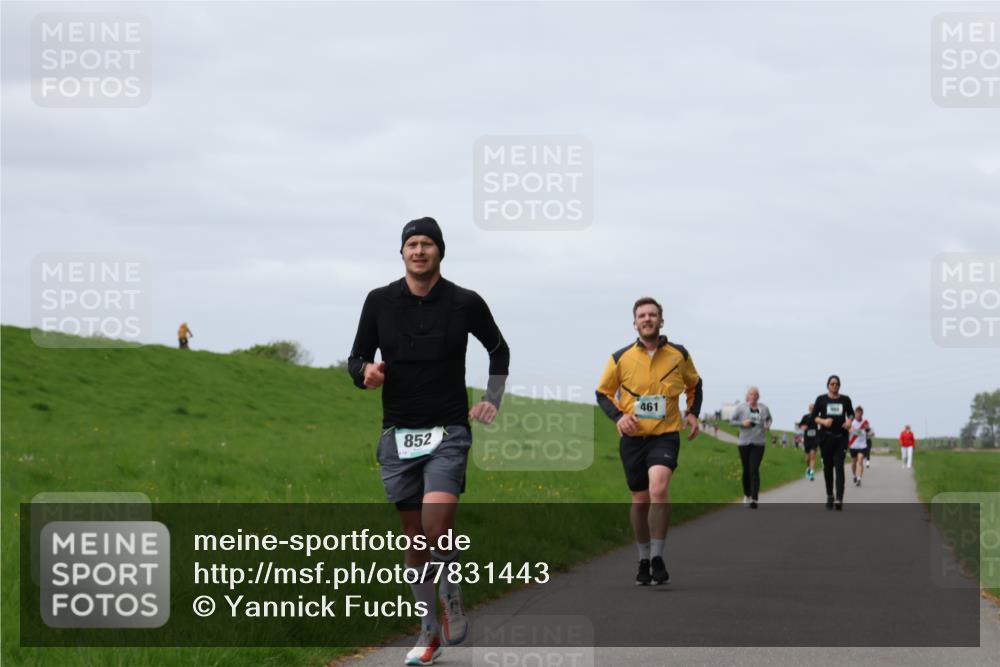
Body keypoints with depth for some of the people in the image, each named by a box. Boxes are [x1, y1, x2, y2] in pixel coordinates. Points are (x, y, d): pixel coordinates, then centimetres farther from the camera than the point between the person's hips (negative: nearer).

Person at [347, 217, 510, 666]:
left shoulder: (465, 303, 0)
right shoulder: (380, 301, 2)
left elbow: (498, 350, 18)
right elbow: (356, 359, 8)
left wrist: (492, 399, 9)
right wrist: (366, 372, -15)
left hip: (448, 431, -2)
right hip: (398, 435, 2)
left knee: (438, 525, -22)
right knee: (415, 537, 6)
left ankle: (453, 597, 5)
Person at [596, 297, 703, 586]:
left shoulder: (679, 355, 3)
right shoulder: (621, 358, 1)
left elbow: (694, 385, 21)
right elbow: (603, 392, 10)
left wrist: (692, 413, 6)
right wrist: (618, 416, -7)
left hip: (665, 435, -2)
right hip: (633, 437, 2)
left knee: (659, 488, -24)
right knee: (640, 500, 7)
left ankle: (657, 557, -17)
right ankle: (644, 560, 24)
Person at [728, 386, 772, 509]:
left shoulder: (764, 408, 5)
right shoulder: (741, 408, 0)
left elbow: (769, 419, 23)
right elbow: (731, 420, 4)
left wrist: (768, 425, 2)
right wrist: (742, 423, -13)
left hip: (758, 443, -1)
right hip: (744, 443, 1)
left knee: (754, 470, -12)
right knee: (746, 470, 8)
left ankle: (754, 499, -17)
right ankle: (747, 495, 30)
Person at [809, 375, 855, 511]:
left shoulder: (845, 399, 5)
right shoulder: (821, 399, 2)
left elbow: (851, 413, 20)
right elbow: (813, 416, 2)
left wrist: (849, 420, -3)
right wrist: (823, 421, -17)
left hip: (841, 438, -1)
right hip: (825, 437, 1)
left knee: (839, 467, -11)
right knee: (828, 467, 9)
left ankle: (839, 499, -17)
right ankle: (829, 496, 25)